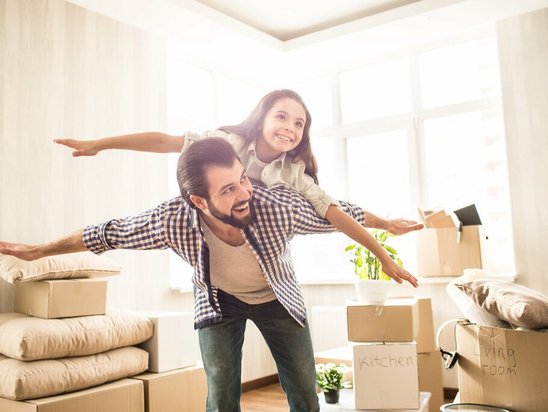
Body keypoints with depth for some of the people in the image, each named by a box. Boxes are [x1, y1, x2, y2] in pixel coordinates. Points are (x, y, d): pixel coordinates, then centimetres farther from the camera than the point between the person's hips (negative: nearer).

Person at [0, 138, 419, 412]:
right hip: (219, 301, 0)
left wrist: (387, 224, -1)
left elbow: (342, 213, -19)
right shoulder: (174, 220, -35)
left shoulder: (281, 205, -38)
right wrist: (37, 251, -6)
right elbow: (110, 233, -18)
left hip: (278, 297, 1)